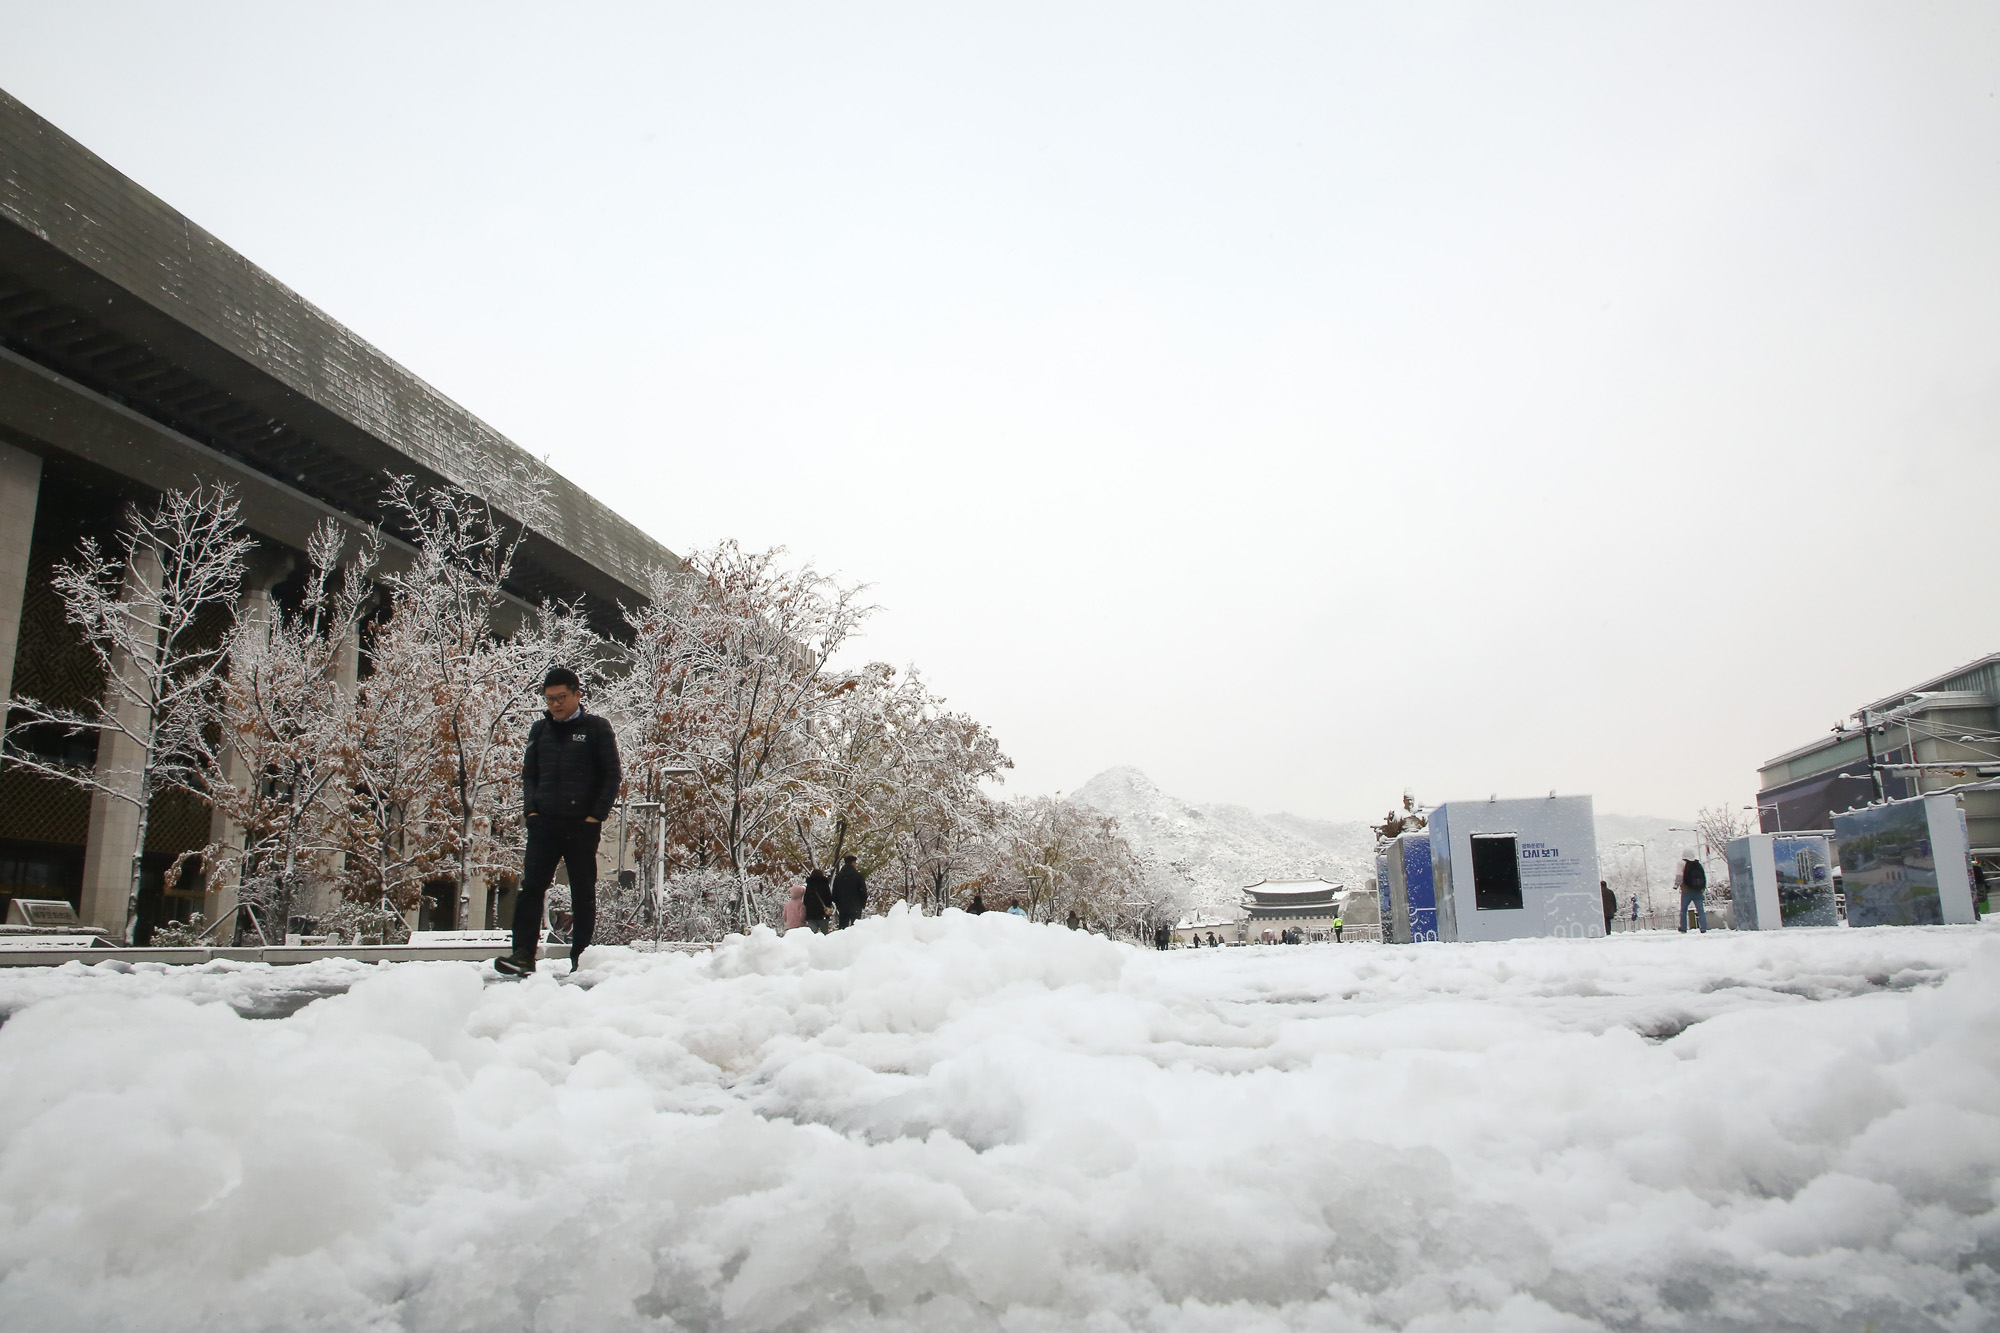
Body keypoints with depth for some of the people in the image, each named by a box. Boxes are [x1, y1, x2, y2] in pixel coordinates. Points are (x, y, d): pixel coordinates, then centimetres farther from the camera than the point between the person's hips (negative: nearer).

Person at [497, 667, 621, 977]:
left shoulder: (596, 728, 2)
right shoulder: (540, 729, 13)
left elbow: (612, 775, 1)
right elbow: (528, 773, 18)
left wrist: (597, 815, -7)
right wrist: (530, 809, 2)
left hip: (582, 825, -3)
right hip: (544, 823, 3)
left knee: (583, 894, 3)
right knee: (531, 887, -8)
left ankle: (580, 958, 7)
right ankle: (523, 954, -9)